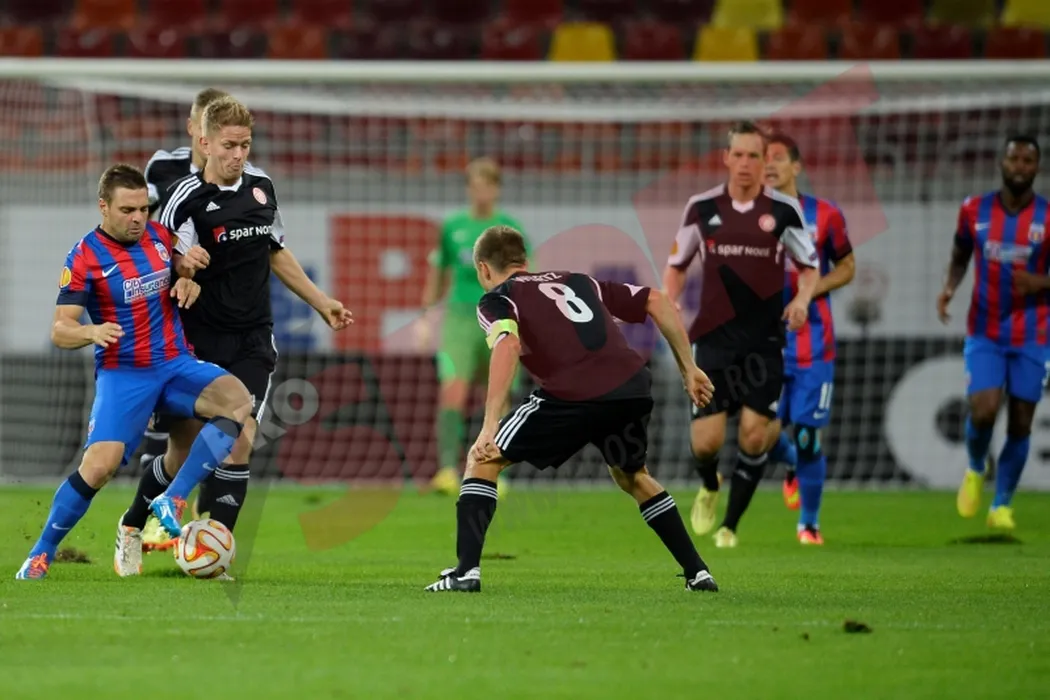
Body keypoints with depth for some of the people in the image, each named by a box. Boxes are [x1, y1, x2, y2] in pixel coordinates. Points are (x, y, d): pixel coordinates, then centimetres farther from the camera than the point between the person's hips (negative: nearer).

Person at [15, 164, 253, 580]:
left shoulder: (160, 237, 6)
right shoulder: (84, 258, -7)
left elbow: (186, 275, 25)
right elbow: (60, 331, -9)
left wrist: (189, 284, -1)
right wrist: (92, 332, -31)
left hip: (176, 364, 4)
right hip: (123, 373, -4)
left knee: (237, 400, -24)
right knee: (100, 464, -23)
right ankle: (41, 554, -2)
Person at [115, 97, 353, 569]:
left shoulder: (260, 185, 7)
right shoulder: (187, 198, -12)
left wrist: (321, 303, 25)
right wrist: (183, 263, -34)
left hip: (252, 344, 4)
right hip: (199, 343, -4)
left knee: (239, 439, -13)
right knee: (184, 449, 2)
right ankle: (131, 529, 27)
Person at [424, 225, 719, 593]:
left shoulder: (496, 299, 14)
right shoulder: (578, 282, 31)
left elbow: (507, 346, -9)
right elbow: (658, 302, 25)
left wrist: (489, 429, -14)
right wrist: (688, 369, 29)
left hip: (573, 396, -5)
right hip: (633, 388, 5)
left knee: (482, 460, 12)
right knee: (633, 476, 33)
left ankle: (467, 570, 1)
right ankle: (696, 571, 29)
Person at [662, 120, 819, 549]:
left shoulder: (784, 210, -1)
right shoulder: (701, 207, 3)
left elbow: (810, 266, 9)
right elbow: (677, 264, 14)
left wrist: (802, 299, -10)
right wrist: (669, 302, -5)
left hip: (764, 340, 0)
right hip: (714, 337, 0)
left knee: (754, 434, -9)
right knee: (705, 441, -5)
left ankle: (730, 525, 10)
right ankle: (709, 487, 32)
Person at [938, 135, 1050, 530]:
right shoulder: (974, 211, -1)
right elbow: (959, 257, 13)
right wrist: (949, 288, -6)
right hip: (984, 334, 0)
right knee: (983, 412, -15)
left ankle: (1002, 505, 17)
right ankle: (976, 469, 18)